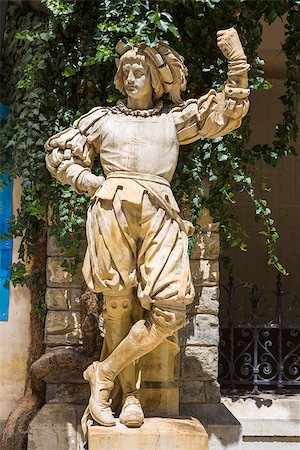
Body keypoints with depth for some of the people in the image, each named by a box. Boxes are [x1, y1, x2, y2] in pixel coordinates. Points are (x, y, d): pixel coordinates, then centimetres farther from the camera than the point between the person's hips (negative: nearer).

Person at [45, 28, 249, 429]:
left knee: (169, 311, -13)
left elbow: (229, 111, 19)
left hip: (160, 215, 1)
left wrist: (236, 60, 10)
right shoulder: (102, 119, 22)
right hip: (113, 208, 0)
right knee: (118, 303, -5)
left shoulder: (175, 118, 23)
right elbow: (58, 154, 23)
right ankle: (129, 393, 8)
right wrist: (90, 181, 6)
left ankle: (104, 373, 1)